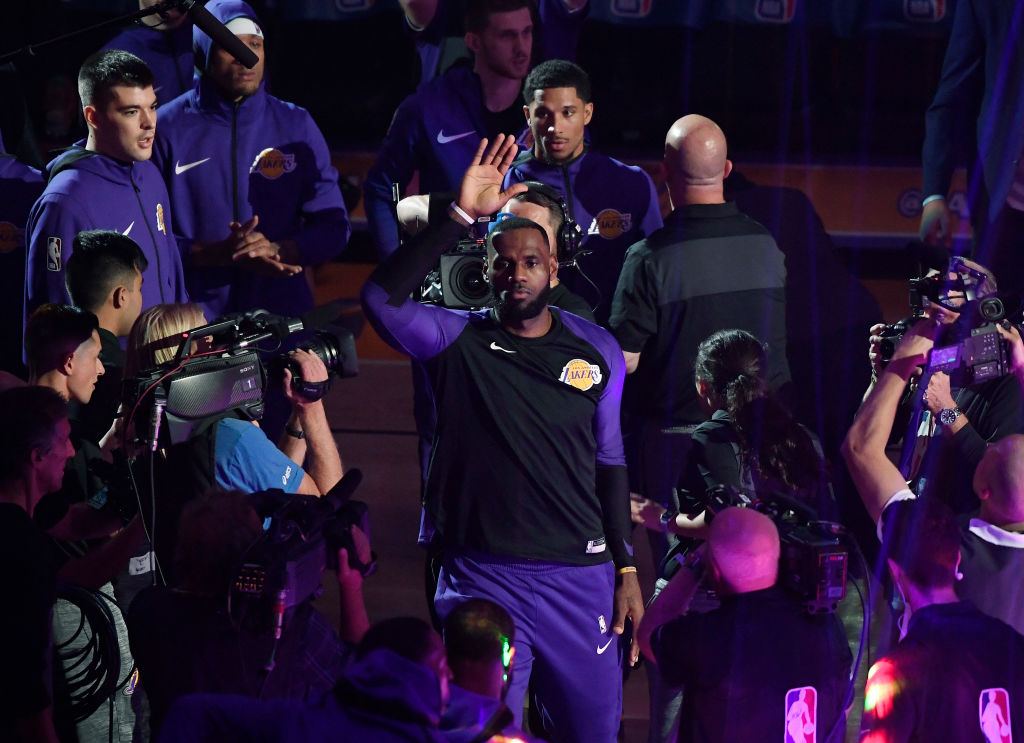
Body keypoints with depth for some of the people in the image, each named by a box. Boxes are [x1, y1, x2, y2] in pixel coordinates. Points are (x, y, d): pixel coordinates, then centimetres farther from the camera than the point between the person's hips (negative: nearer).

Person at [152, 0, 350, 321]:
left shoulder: (296, 125, 7)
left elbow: (334, 228, 6)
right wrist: (220, 254, -20)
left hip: (285, 315, 2)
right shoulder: (167, 128, -1)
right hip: (193, 319, -2)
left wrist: (276, 249, -14)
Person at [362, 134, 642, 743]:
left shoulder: (597, 350, 5)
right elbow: (382, 298, -21)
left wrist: (627, 569, 8)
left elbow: (609, 460, 12)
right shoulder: (458, 342, -2)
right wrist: (460, 216, -25)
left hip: (581, 576, 2)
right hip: (482, 576, -2)